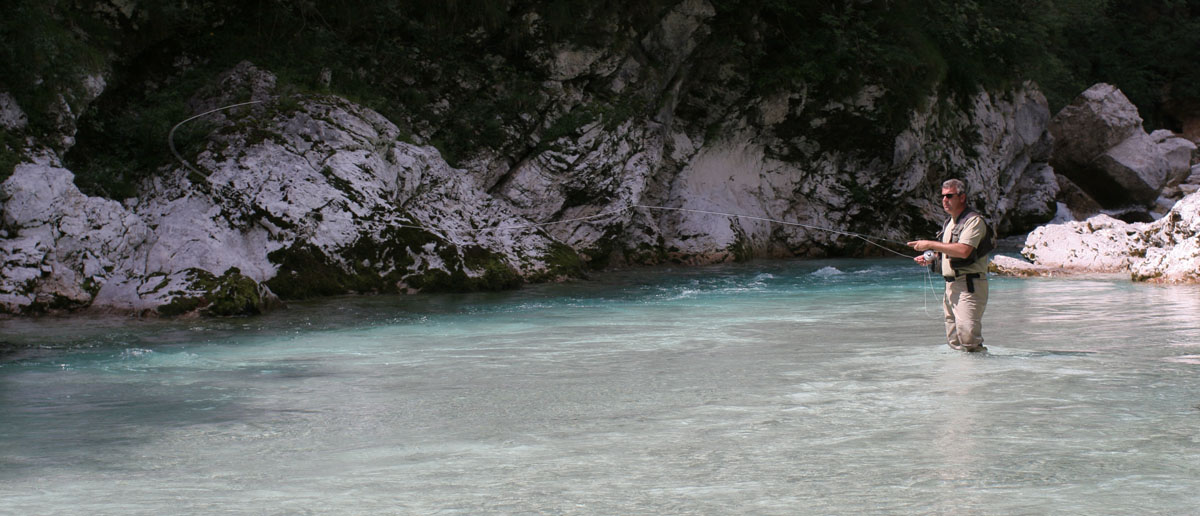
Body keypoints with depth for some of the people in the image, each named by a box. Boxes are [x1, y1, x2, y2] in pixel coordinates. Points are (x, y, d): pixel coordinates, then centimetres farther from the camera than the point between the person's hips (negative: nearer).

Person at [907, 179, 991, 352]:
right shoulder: (948, 223, 20)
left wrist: (931, 244, -18)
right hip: (951, 285, 9)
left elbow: (963, 251, -24)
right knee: (954, 341, 8)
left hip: (969, 286, -9)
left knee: (968, 336, -19)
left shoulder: (974, 221, -10)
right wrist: (930, 259, 8)